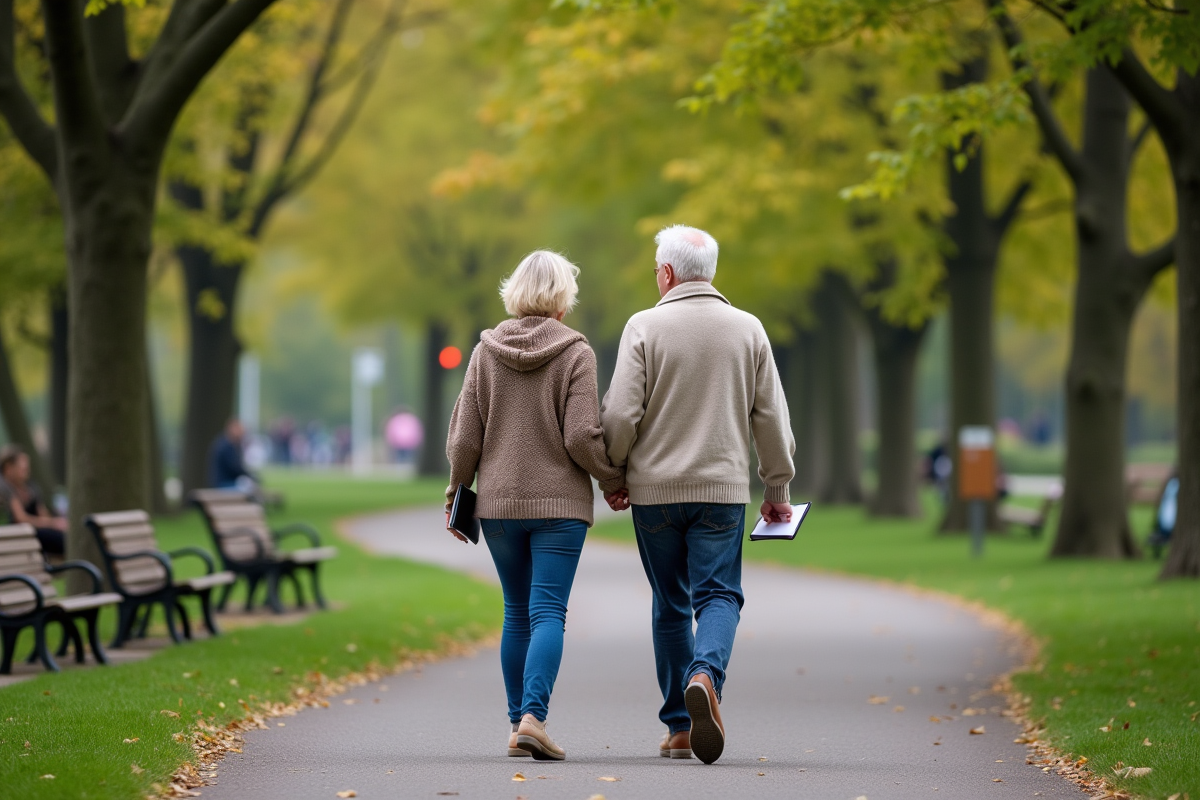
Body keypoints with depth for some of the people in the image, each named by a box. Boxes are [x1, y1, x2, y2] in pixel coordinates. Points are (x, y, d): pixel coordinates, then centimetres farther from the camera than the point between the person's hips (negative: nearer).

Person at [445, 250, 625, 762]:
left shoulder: (486, 351, 3)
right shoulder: (575, 353, -7)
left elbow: (464, 437, 3)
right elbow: (581, 436, -12)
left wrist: (456, 493, 16)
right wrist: (615, 479, 4)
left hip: (498, 503, 3)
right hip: (560, 502, -3)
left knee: (517, 614, 14)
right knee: (548, 612, -5)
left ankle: (518, 721, 15)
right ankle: (533, 717, -21)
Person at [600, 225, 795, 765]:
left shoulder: (644, 327, -4)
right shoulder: (747, 330, 3)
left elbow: (621, 414, -8)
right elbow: (771, 417, 5)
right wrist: (778, 488, 15)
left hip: (655, 485, 0)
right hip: (723, 487, 0)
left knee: (671, 605, 10)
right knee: (718, 593, 1)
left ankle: (679, 727, 12)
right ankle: (705, 675, -29)